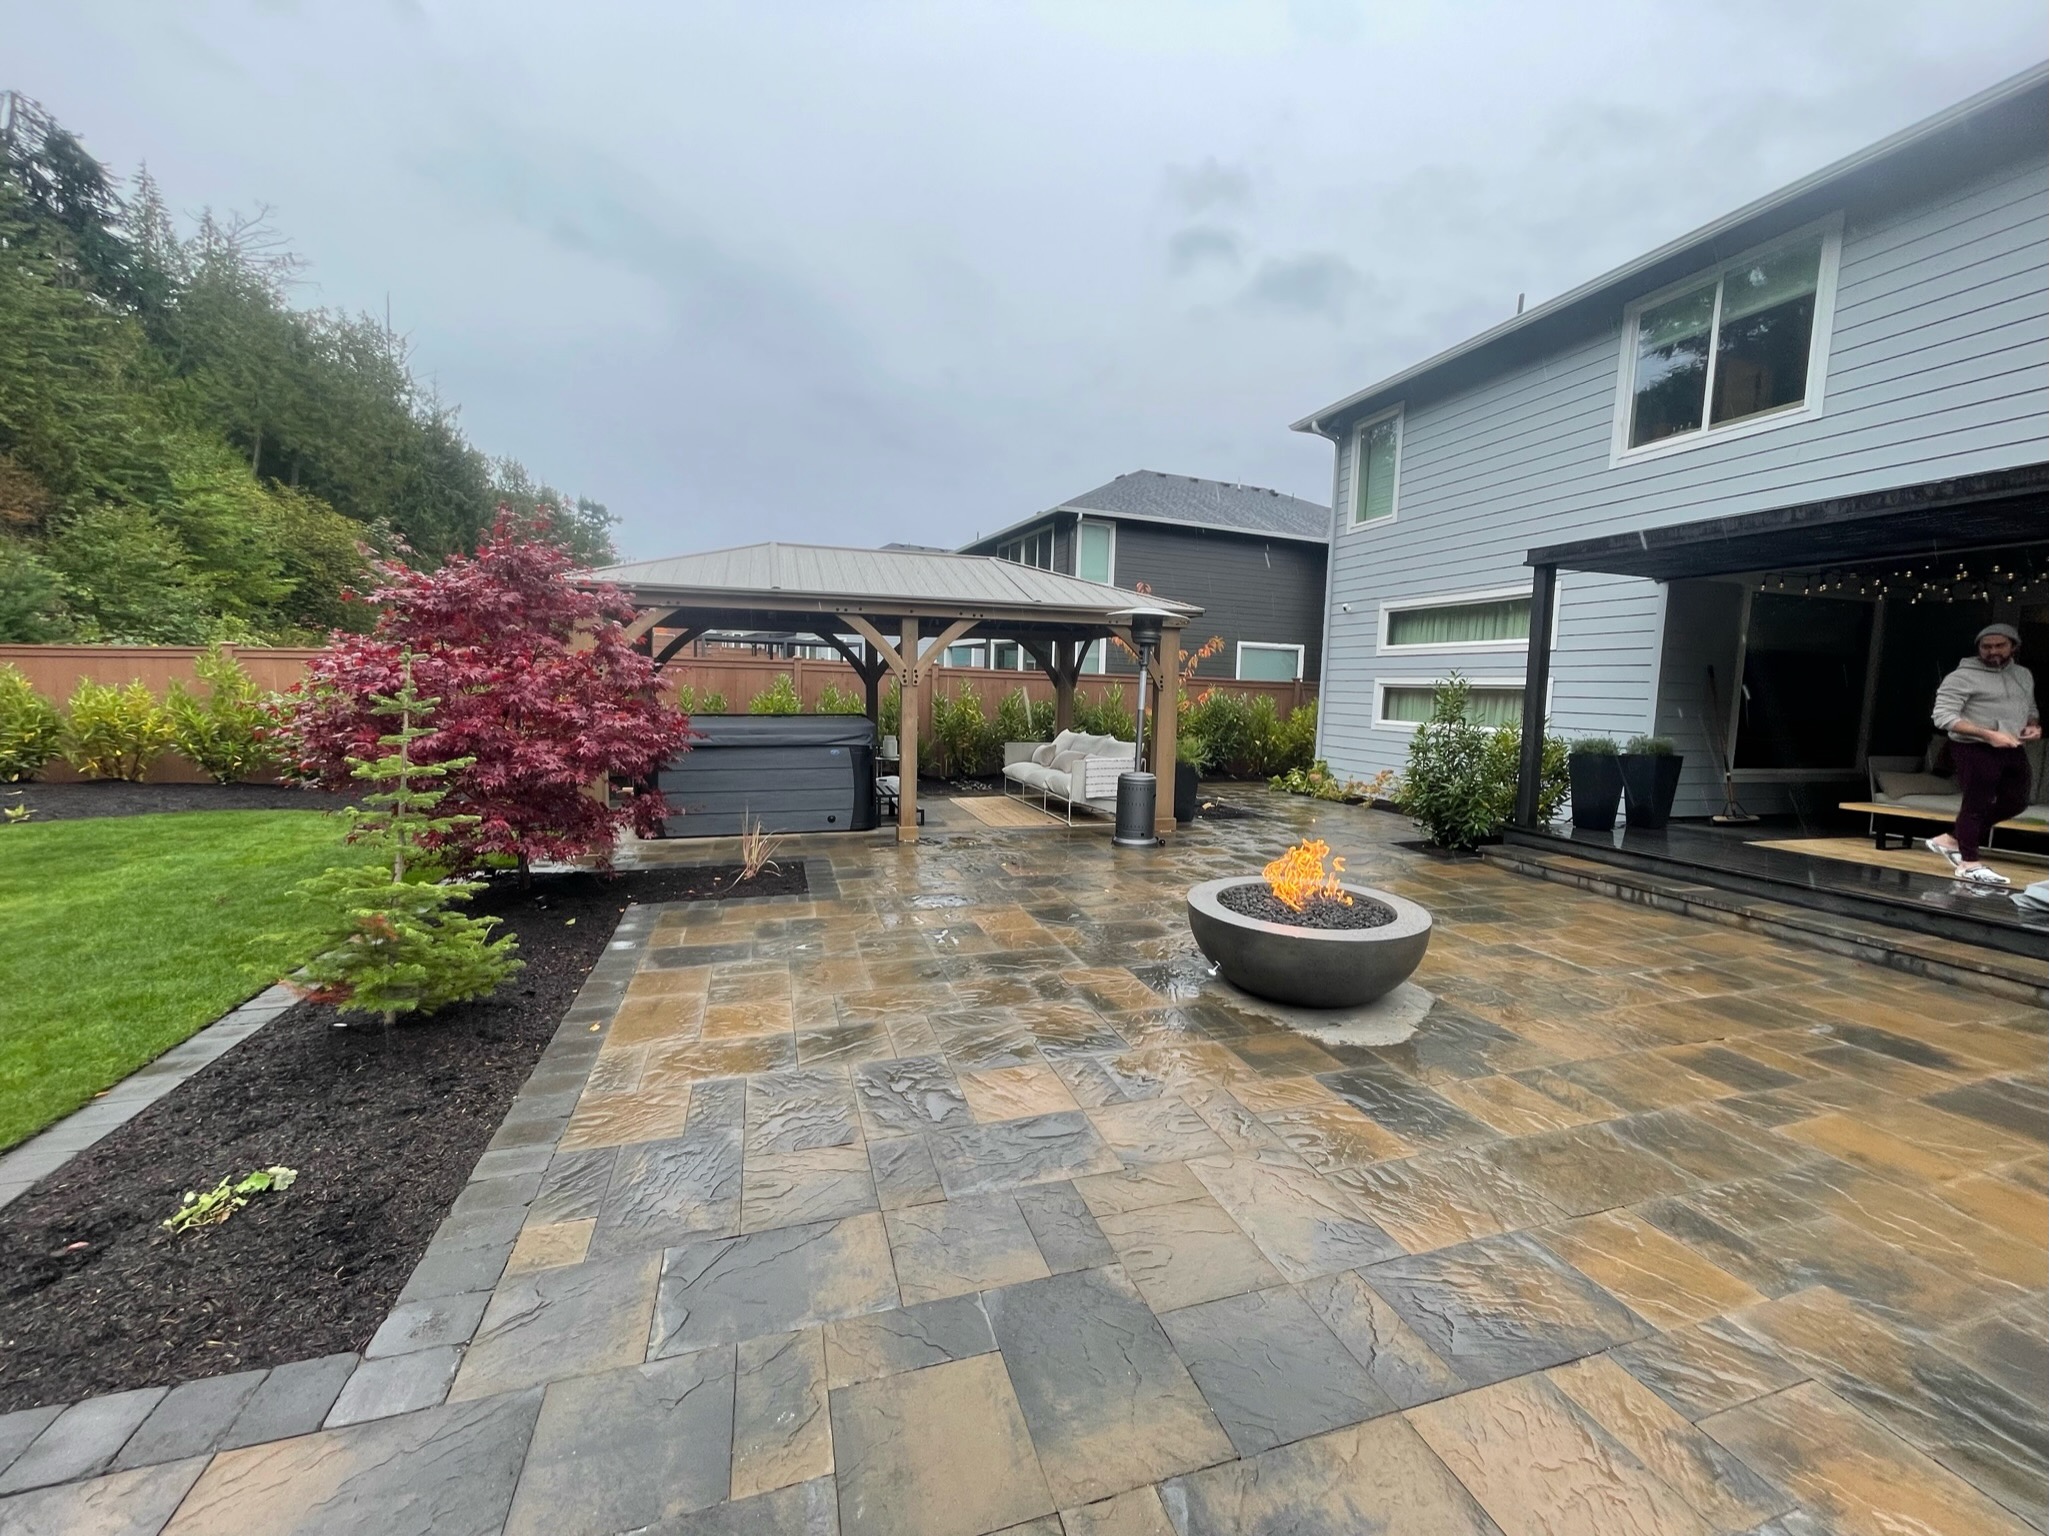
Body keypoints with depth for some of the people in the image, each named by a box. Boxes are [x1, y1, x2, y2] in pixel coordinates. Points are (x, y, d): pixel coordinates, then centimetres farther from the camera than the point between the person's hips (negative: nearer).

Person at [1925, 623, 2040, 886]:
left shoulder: (2024, 674, 14)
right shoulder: (1962, 677, -11)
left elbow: (2030, 708, 26)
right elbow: (1944, 717, -18)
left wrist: (2034, 725, 3)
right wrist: (1988, 734, -24)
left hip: (2012, 751, 8)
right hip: (1975, 750, -8)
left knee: (2014, 803, 12)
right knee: (1976, 805, -3)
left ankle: (1951, 839, 21)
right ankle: (1968, 864, 4)